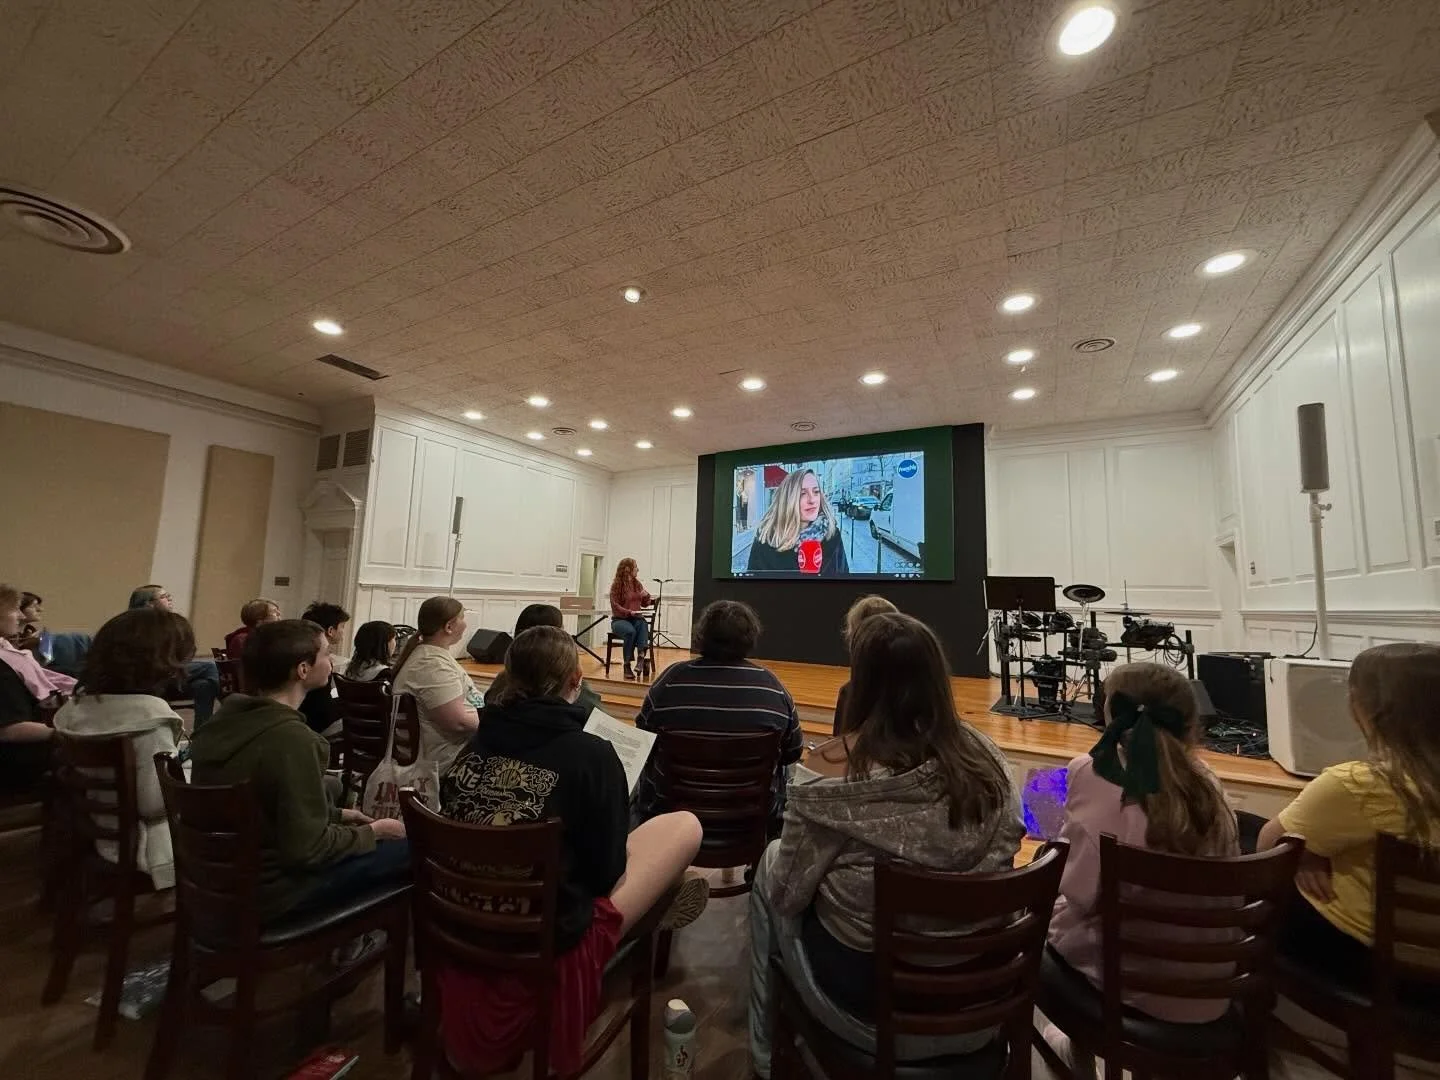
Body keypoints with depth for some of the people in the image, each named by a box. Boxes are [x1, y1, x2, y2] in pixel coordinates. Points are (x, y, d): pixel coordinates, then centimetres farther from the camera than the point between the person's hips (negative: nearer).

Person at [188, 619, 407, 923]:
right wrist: (373, 832, -10)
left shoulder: (228, 715, -3)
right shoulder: (292, 739, -30)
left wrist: (335, 814, 12)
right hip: (267, 890, -9)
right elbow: (308, 850, -26)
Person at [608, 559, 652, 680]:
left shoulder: (637, 584, 11)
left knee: (643, 624, -33)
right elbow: (615, 605, -11)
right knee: (630, 631, -36)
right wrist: (629, 612, -25)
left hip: (635, 618, 4)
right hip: (619, 619, -4)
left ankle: (641, 656, -46)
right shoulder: (616, 585, -5)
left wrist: (649, 598, -4)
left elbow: (644, 603, 18)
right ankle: (627, 665, -27)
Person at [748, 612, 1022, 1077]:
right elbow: (1002, 855, 4)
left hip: (874, 1010, -4)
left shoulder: (841, 796, -27)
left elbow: (786, 894, -13)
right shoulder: (988, 763, -13)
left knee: (770, 862, 17)